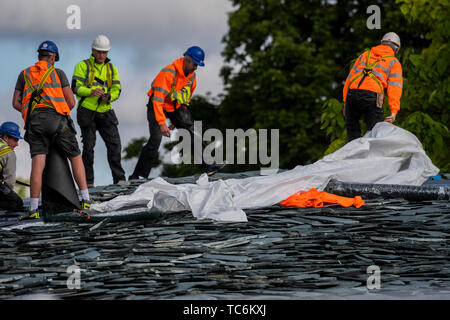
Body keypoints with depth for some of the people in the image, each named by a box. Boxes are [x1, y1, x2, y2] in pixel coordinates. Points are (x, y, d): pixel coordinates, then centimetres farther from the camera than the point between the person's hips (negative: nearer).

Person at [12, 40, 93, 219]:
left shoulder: (25, 74, 18)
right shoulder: (58, 73, 11)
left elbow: (16, 103, 16)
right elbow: (71, 102, 7)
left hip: (34, 123, 2)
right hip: (57, 120, -2)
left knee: (37, 165, -8)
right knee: (75, 158, 14)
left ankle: (33, 209, -18)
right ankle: (85, 200, 9)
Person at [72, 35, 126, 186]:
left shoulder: (111, 68, 14)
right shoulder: (83, 66, 0)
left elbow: (116, 89, 7)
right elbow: (76, 87, -9)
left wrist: (108, 96, -16)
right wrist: (91, 91, -27)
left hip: (105, 112, 3)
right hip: (87, 112, -3)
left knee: (115, 144, -5)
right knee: (88, 147, 0)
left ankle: (119, 179, 0)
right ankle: (88, 181, 7)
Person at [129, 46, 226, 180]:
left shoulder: (192, 76, -3)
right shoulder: (168, 73, -28)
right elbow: (158, 99, -30)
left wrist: (177, 120, 15)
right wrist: (162, 123, -35)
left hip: (177, 106, 6)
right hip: (158, 106, -6)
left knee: (192, 131, -12)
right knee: (155, 140, -17)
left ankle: (207, 165, -13)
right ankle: (137, 176, -11)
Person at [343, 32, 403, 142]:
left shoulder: (365, 55, 28)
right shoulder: (394, 62, 16)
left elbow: (349, 78, 23)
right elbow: (394, 86, 2)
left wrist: (345, 103, 22)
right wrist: (394, 111, -7)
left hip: (352, 93, 3)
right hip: (372, 96, -3)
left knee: (352, 132, 14)